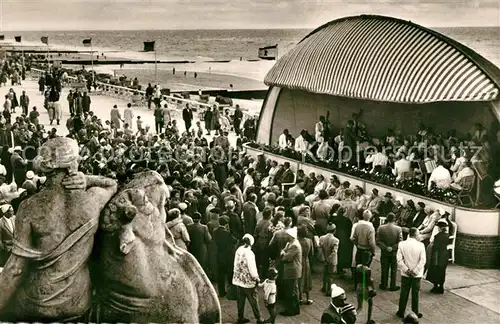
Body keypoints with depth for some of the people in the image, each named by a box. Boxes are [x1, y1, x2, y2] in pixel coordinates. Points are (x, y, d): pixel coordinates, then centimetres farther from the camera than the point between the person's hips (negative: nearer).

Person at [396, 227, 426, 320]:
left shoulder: (402, 244, -9)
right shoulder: (420, 245, -12)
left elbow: (399, 259, -12)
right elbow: (422, 261, -14)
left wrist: (406, 269, -9)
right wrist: (415, 271, -10)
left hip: (405, 274, 1)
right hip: (417, 275, -1)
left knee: (404, 294, 12)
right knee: (415, 294, 10)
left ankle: (401, 312, 20)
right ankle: (415, 313, 18)